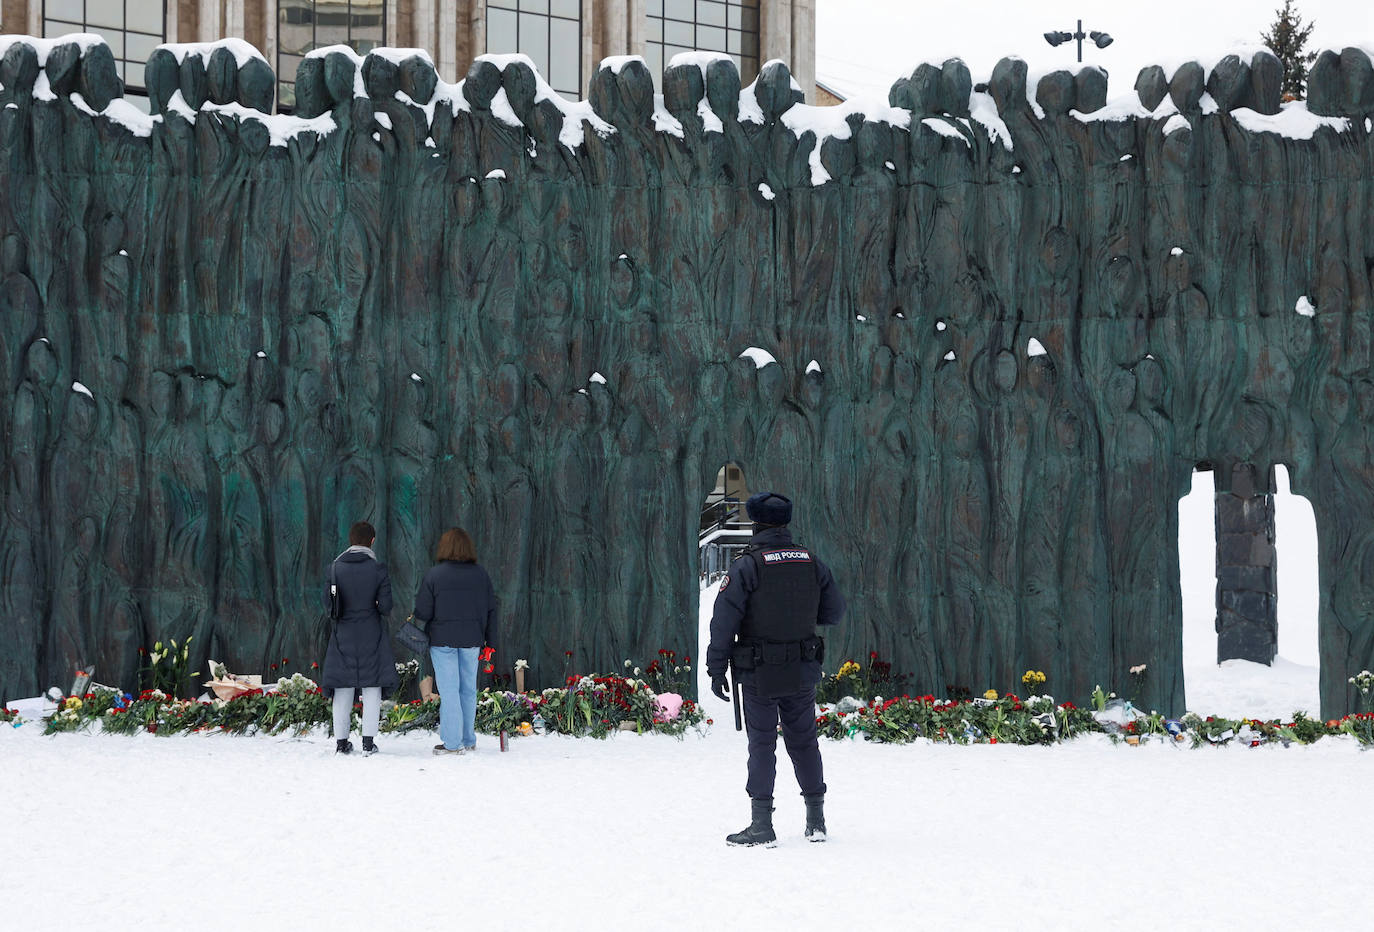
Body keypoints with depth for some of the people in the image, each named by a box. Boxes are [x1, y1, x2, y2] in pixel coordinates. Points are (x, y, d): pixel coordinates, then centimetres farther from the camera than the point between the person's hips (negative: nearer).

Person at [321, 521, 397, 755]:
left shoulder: (335, 567, -4)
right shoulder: (378, 568, -9)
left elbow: (327, 602, -2)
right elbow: (385, 605, -10)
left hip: (343, 636, 2)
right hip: (371, 636, -2)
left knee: (343, 689, 8)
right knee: (372, 689, 4)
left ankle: (341, 742, 10)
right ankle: (368, 742, 0)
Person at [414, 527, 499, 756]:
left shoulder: (434, 575, -8)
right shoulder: (480, 574, 3)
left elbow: (423, 612, -7)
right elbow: (491, 610, 7)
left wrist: (421, 634, 11)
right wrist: (490, 640, 13)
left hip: (443, 640, -3)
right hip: (471, 640, 4)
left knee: (449, 691, -1)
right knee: (468, 689, 12)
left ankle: (452, 743, -1)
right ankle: (468, 741, 17)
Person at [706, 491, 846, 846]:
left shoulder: (746, 565, -12)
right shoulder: (811, 562, 2)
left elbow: (723, 622, -13)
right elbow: (834, 611, 10)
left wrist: (716, 669, -7)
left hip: (759, 674, -4)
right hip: (803, 672, 4)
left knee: (761, 745, 2)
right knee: (804, 741, 15)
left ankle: (761, 823, -1)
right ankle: (816, 820, 18)